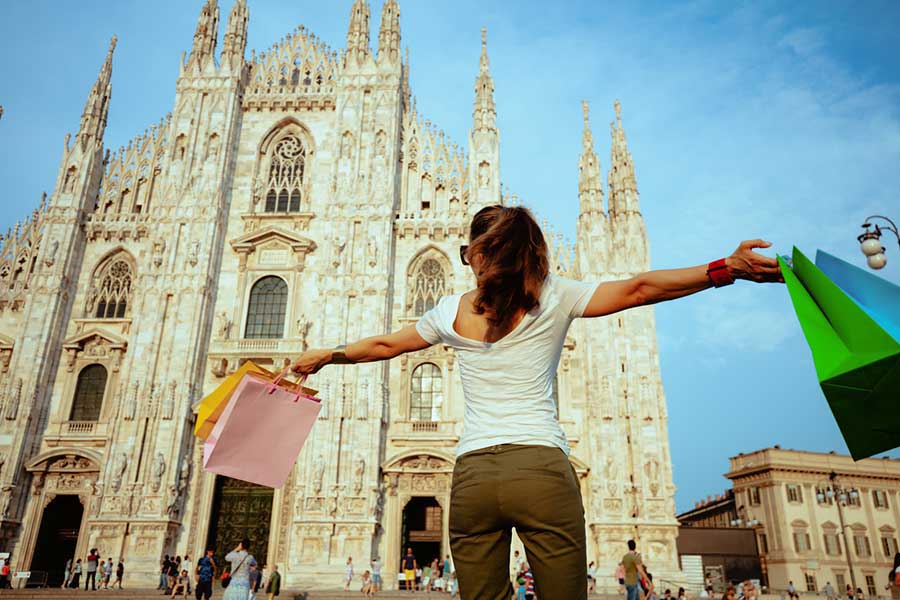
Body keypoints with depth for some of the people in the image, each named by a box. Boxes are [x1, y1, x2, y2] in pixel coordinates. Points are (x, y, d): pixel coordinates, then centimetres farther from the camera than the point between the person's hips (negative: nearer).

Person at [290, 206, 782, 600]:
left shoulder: (451, 310, 11)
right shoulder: (553, 299, 4)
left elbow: (385, 344, 24)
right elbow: (638, 289, -1)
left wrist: (325, 356, 40)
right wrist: (726, 269, 1)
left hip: (471, 475, 2)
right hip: (542, 468, -2)